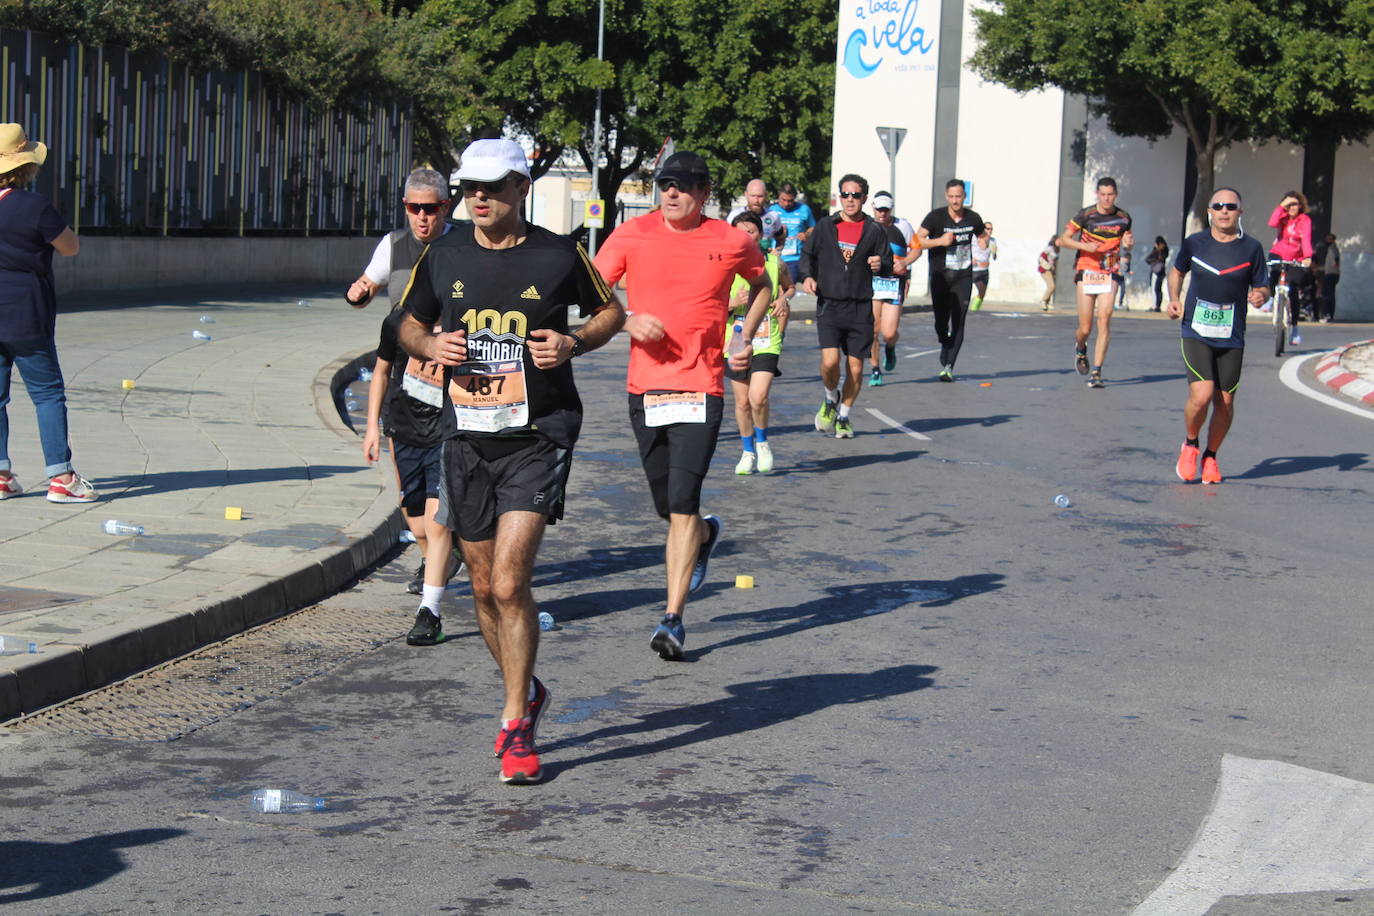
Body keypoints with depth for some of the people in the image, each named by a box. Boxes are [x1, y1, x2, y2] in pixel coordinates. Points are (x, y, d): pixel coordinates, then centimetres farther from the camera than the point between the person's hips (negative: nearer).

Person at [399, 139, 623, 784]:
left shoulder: (558, 256, -4)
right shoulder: (442, 257, 4)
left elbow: (611, 311, 12)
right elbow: (410, 325, 18)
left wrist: (573, 343, -8)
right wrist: (432, 347, -5)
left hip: (537, 438, -4)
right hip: (467, 435, 4)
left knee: (509, 582, -14)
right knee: (484, 587, 11)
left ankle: (516, 727, -1)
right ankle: (524, 691, 36)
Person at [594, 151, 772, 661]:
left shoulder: (732, 243, 2)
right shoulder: (632, 236, 1)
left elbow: (762, 285, 22)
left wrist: (746, 340, 9)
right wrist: (627, 320, -13)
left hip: (701, 388, -2)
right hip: (645, 386, 2)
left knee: (682, 502, -14)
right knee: (668, 507, 13)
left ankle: (673, 619, -9)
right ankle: (706, 534, 49)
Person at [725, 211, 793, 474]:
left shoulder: (775, 263, 2)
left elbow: (790, 287, 23)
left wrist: (784, 298, 2)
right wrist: (733, 303, -17)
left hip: (766, 344, -1)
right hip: (735, 342, 1)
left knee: (758, 397, -17)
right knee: (742, 402, 7)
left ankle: (762, 442, 10)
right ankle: (748, 452, 28)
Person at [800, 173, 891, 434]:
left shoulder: (874, 231, 5)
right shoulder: (825, 226, 5)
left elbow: (888, 267, 9)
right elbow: (808, 254, 15)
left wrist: (880, 265, -14)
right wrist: (807, 276, -4)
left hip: (860, 308, 1)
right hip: (829, 304, -1)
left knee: (856, 368, 3)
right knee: (830, 361, -16)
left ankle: (844, 416, 24)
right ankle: (831, 399, 15)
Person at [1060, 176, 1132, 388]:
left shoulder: (1123, 218, 5)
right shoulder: (1086, 215, -3)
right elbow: (1063, 239, 1)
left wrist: (1128, 243, -2)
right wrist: (1085, 246, -15)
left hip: (1109, 274, 1)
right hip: (1087, 273, -1)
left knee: (1104, 319, -15)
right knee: (1085, 329, -1)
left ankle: (1097, 373, -12)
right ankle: (1080, 347, 37)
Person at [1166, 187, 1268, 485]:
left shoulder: (1251, 248, 1)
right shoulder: (1194, 243, 3)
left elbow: (1262, 287, 8)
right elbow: (1177, 271, 21)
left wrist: (1260, 295, -15)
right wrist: (1174, 298, 4)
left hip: (1232, 337, 1)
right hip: (1196, 333, -1)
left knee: (1225, 402, 3)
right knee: (1201, 395, -18)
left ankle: (1210, 457, 26)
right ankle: (1190, 445, 11)